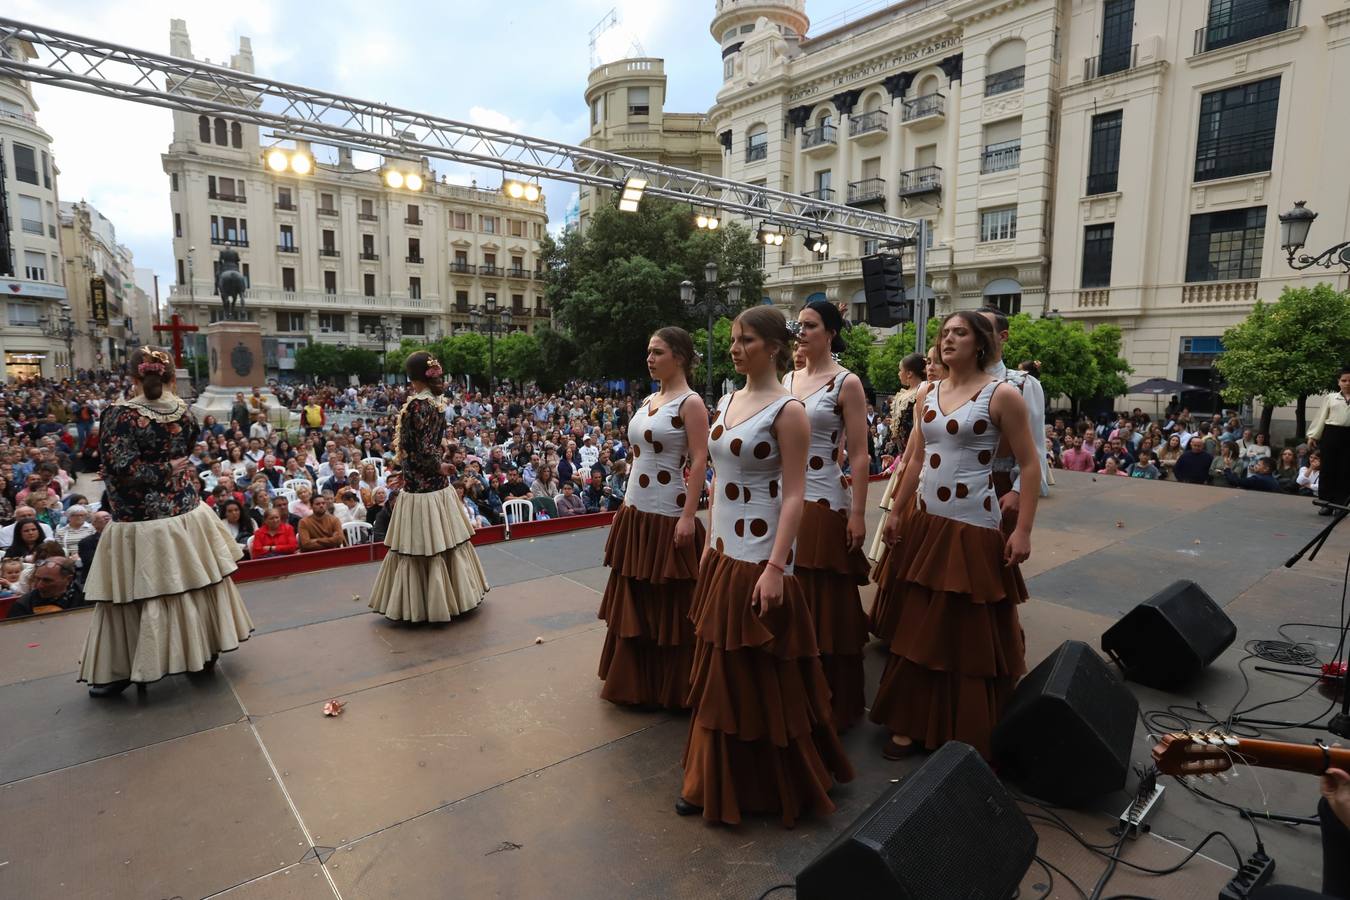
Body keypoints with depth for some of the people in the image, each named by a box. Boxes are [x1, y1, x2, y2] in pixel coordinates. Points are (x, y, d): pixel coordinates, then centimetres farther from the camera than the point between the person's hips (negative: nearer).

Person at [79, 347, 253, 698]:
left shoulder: (120, 414, -14)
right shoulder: (184, 412, -1)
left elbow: (121, 470, -19)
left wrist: (164, 470, -8)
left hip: (140, 525, -4)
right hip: (186, 515, 5)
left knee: (134, 599, 8)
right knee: (196, 586, 16)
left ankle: (122, 670, 22)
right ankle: (206, 649, 29)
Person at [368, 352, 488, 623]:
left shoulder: (416, 404, -17)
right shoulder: (436, 402, 7)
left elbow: (421, 450, -20)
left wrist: (439, 467, -2)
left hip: (419, 489, -8)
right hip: (438, 486, 8)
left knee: (419, 548, 3)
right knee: (445, 543, 15)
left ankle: (420, 604, 14)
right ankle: (454, 595, 26)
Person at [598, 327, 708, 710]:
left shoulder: (690, 402, -10)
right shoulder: (647, 401, 12)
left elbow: (699, 462, -15)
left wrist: (688, 516, -20)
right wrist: (625, 503, 15)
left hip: (667, 517, -8)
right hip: (635, 512, 8)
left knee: (669, 605, 4)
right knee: (634, 600, 15)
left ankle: (672, 687, 21)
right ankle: (637, 681, 31)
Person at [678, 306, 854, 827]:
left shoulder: (787, 410, -12)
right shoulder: (726, 403, 10)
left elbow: (794, 495, -16)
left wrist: (775, 567, -21)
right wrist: (709, 545, 15)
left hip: (760, 559, -8)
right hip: (724, 554, 8)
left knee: (764, 678, 4)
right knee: (722, 671, 16)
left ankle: (777, 786, 26)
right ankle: (719, 783, 32)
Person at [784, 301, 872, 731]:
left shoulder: (847, 383, -7)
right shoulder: (788, 379, 10)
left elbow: (859, 455, -10)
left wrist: (857, 514, -14)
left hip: (824, 504, -5)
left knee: (825, 605, 4)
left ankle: (831, 704, 20)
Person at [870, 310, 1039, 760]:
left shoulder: (1002, 395, -8)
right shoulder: (927, 395, 8)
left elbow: (1030, 465, -8)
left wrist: (1022, 530, -14)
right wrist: (896, 512, 14)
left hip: (974, 531, -6)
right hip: (924, 524, 6)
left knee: (971, 635, 4)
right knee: (918, 630, 12)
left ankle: (972, 735, 22)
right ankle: (913, 723, 27)